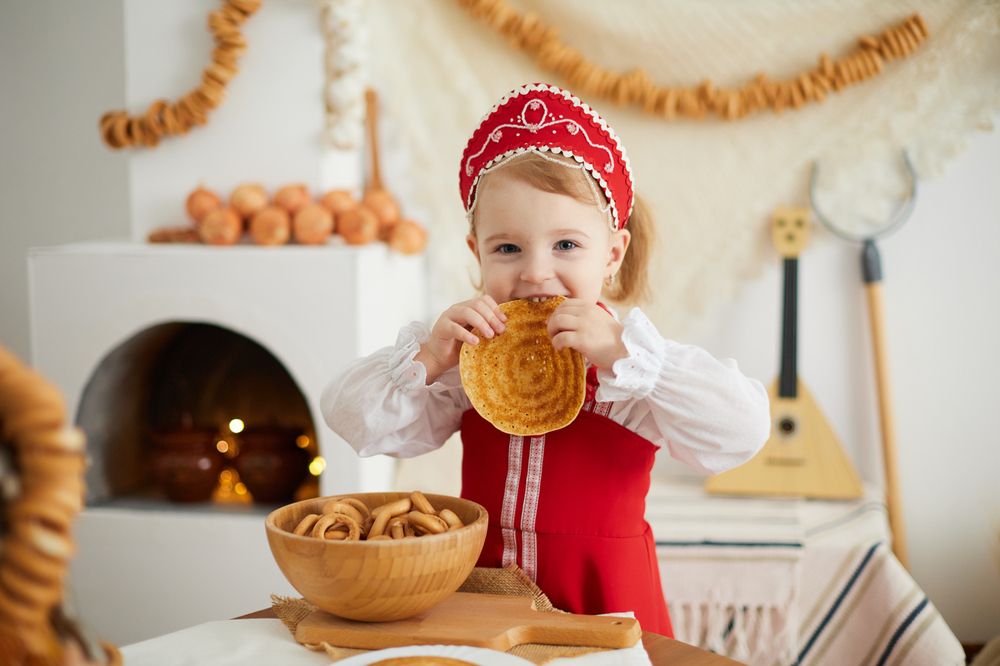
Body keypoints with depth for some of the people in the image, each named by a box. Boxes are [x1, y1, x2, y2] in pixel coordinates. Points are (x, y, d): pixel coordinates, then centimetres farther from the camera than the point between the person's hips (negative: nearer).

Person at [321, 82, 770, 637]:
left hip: (604, 607, -2)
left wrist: (622, 352, -27)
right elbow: (350, 418, 3)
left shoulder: (636, 359, -7)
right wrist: (427, 360, -14)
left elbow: (742, 432, -20)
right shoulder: (463, 360, 4)